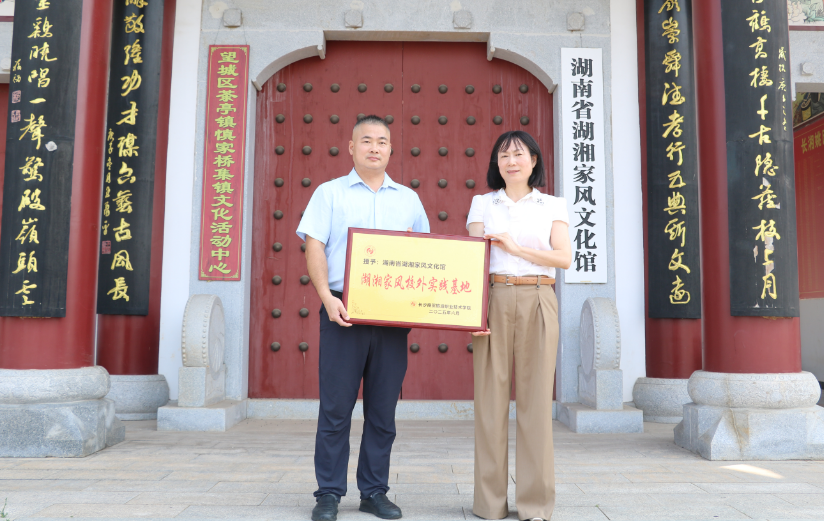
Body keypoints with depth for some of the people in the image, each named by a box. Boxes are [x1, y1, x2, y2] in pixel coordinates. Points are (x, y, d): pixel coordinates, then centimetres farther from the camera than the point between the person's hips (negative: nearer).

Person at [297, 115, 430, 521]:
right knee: (336, 407, -1)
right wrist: (327, 297, -14)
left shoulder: (408, 199, 16)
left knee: (383, 409, 7)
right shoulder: (330, 193, 8)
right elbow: (314, 247, -1)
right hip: (344, 310, -2)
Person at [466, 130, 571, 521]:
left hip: (537, 302, 0)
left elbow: (564, 258, 1)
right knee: (491, 396, -2)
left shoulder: (554, 206, 12)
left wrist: (515, 247, -9)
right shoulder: (482, 204, 13)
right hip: (494, 301, 0)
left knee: (536, 398, -1)